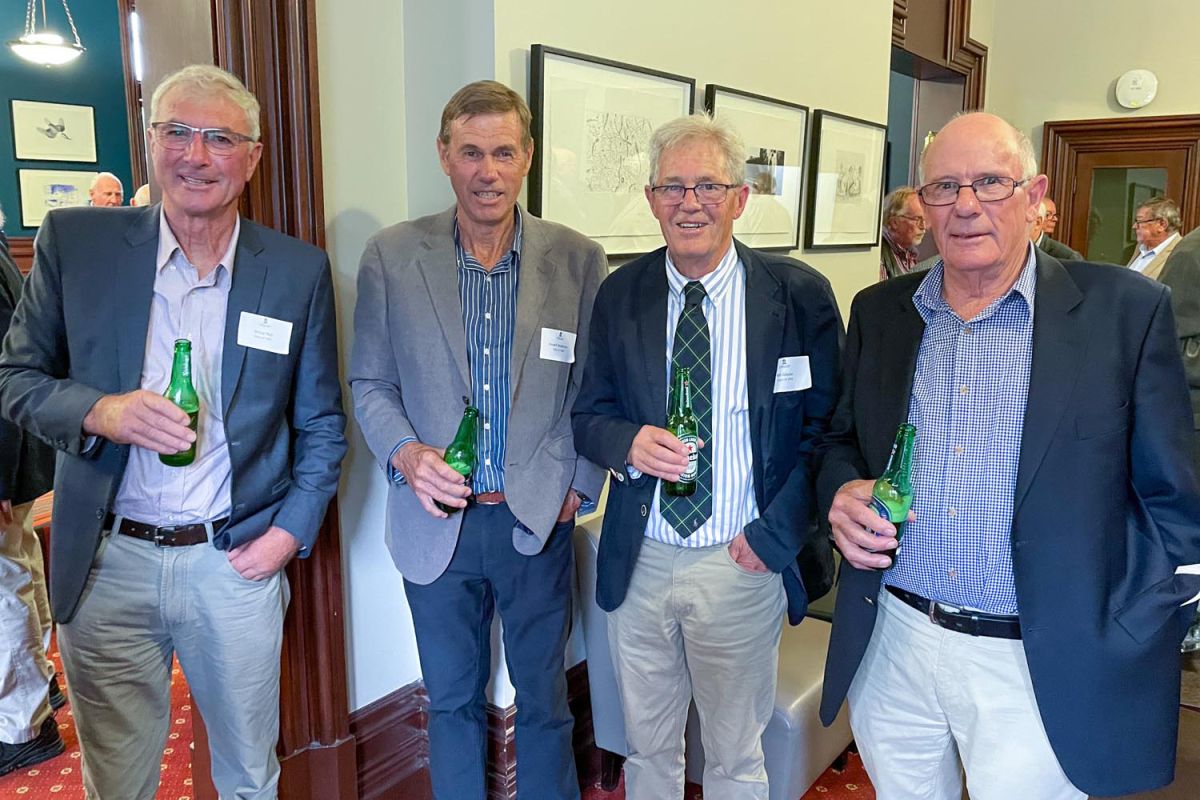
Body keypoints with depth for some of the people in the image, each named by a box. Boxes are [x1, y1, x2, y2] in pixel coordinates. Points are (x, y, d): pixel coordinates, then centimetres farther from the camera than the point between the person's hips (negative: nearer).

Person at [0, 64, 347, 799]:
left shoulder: (299, 270, -3)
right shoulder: (75, 242, -3)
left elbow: (321, 424, 4)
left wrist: (293, 530, -5)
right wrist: (99, 411, -17)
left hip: (236, 563, 0)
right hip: (105, 563, 0)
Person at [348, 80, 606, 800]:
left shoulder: (579, 260, -4)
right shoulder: (391, 255, -3)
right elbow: (370, 383, 3)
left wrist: (580, 487, -4)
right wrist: (404, 453, -14)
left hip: (538, 523, 0)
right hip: (438, 520, 1)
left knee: (543, 701, 16)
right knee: (453, 701, 19)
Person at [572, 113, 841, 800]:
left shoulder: (800, 295, -7)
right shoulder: (620, 294, 1)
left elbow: (828, 429, -5)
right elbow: (588, 416, 5)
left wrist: (773, 536, -12)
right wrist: (628, 442, -17)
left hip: (743, 566, -2)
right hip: (639, 562, 3)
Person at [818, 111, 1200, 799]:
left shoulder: (1125, 309, -6)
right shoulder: (878, 312, 5)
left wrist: (1126, 647, -10)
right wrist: (844, 491, -8)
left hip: (1039, 668, -3)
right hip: (890, 645, 4)